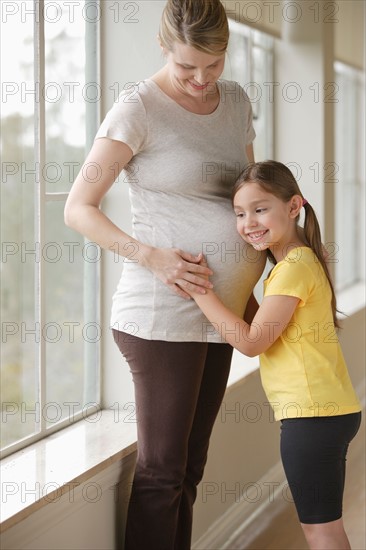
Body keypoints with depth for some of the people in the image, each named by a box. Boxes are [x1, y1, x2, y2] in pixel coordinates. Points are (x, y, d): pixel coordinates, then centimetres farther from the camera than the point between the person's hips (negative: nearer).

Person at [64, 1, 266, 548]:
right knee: (162, 470, -2)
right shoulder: (139, 108, -9)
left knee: (189, 468, 13)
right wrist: (151, 256, -20)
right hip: (163, 312, -7)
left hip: (218, 312, 7)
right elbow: (78, 208, -9)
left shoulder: (235, 100, 11)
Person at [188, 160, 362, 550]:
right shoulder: (301, 261, 15)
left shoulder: (293, 268, -16)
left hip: (313, 414, -10)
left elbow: (252, 341, -18)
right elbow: (259, 324, 18)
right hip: (330, 410, 10)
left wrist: (200, 290, -16)